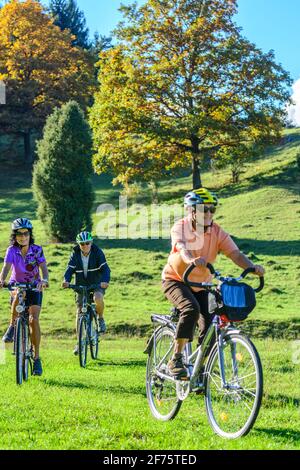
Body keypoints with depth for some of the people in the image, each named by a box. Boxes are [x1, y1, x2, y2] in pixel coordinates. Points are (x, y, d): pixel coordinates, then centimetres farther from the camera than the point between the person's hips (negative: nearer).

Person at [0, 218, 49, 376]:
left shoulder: (37, 250, -15)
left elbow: (43, 268, -24)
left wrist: (44, 280, -46)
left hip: (34, 287, 0)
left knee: (34, 319, -16)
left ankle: (37, 358, -7)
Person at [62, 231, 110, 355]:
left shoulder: (97, 252, -10)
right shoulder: (75, 254, -4)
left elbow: (105, 268, -19)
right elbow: (70, 269, -11)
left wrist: (105, 281, -38)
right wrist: (66, 280, -33)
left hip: (97, 284, -2)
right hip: (81, 285, 3)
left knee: (98, 298, -35)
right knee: (79, 312, -5)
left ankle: (101, 318, -4)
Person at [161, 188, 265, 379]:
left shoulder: (217, 232, -9)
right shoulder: (180, 228, -17)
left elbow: (235, 253, -22)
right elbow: (182, 249, -38)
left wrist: (252, 267, -42)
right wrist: (193, 260, -61)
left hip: (201, 285, 4)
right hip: (176, 280, -4)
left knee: (209, 325, -9)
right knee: (191, 309, -32)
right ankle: (176, 359, -23)